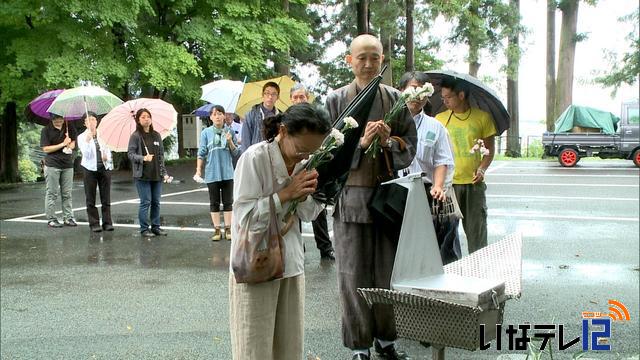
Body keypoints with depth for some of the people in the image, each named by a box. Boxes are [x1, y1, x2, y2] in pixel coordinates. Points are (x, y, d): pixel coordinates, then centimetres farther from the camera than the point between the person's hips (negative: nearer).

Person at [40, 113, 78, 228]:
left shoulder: (70, 128, 7)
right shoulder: (46, 130, -4)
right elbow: (45, 149, -8)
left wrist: (69, 146, -10)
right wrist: (62, 144, -14)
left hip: (68, 165, 4)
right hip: (52, 165, -4)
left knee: (67, 194, 8)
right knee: (51, 193, 2)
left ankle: (68, 217, 14)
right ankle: (51, 219, 8)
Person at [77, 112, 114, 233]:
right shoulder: (82, 137, 1)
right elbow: (86, 153, -11)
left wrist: (107, 157, -7)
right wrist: (87, 140, -23)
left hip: (105, 167, 2)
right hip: (90, 168, -2)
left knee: (106, 197, 3)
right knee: (90, 199, 2)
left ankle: (107, 222, 9)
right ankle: (94, 223, 9)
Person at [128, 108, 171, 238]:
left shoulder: (156, 136, 10)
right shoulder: (135, 136, -3)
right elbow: (131, 154, -8)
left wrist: (164, 173, 8)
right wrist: (143, 158, -25)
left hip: (156, 175, 4)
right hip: (142, 175, -4)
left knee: (156, 202, 8)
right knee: (145, 202, -3)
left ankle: (156, 227, 18)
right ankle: (144, 229, 7)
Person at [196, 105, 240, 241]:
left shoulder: (230, 131, 2)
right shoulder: (206, 133, 1)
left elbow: (235, 153, 5)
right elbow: (201, 153, 3)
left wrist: (230, 142, -12)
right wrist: (198, 170, -3)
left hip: (227, 173, 1)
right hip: (212, 173, 0)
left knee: (228, 202, 6)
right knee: (214, 203, 6)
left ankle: (228, 229, 14)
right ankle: (217, 230, 13)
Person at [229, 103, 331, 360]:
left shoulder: (304, 161, 2)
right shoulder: (254, 158, -17)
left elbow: (308, 215, 7)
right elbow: (243, 218, -21)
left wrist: (307, 193, -12)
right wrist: (286, 194, -22)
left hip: (292, 263, 6)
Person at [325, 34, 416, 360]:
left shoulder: (396, 99, 8)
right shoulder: (336, 100, 1)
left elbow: (410, 147, 8)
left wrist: (388, 142, -12)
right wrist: (360, 142, -17)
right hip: (351, 196, -2)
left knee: (389, 272, 9)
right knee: (354, 275, 3)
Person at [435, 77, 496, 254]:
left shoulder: (483, 117, 2)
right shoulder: (440, 119, 6)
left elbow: (490, 149, 6)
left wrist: (482, 168, -10)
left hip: (474, 182, -1)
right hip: (448, 182, 1)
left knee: (476, 229, 4)